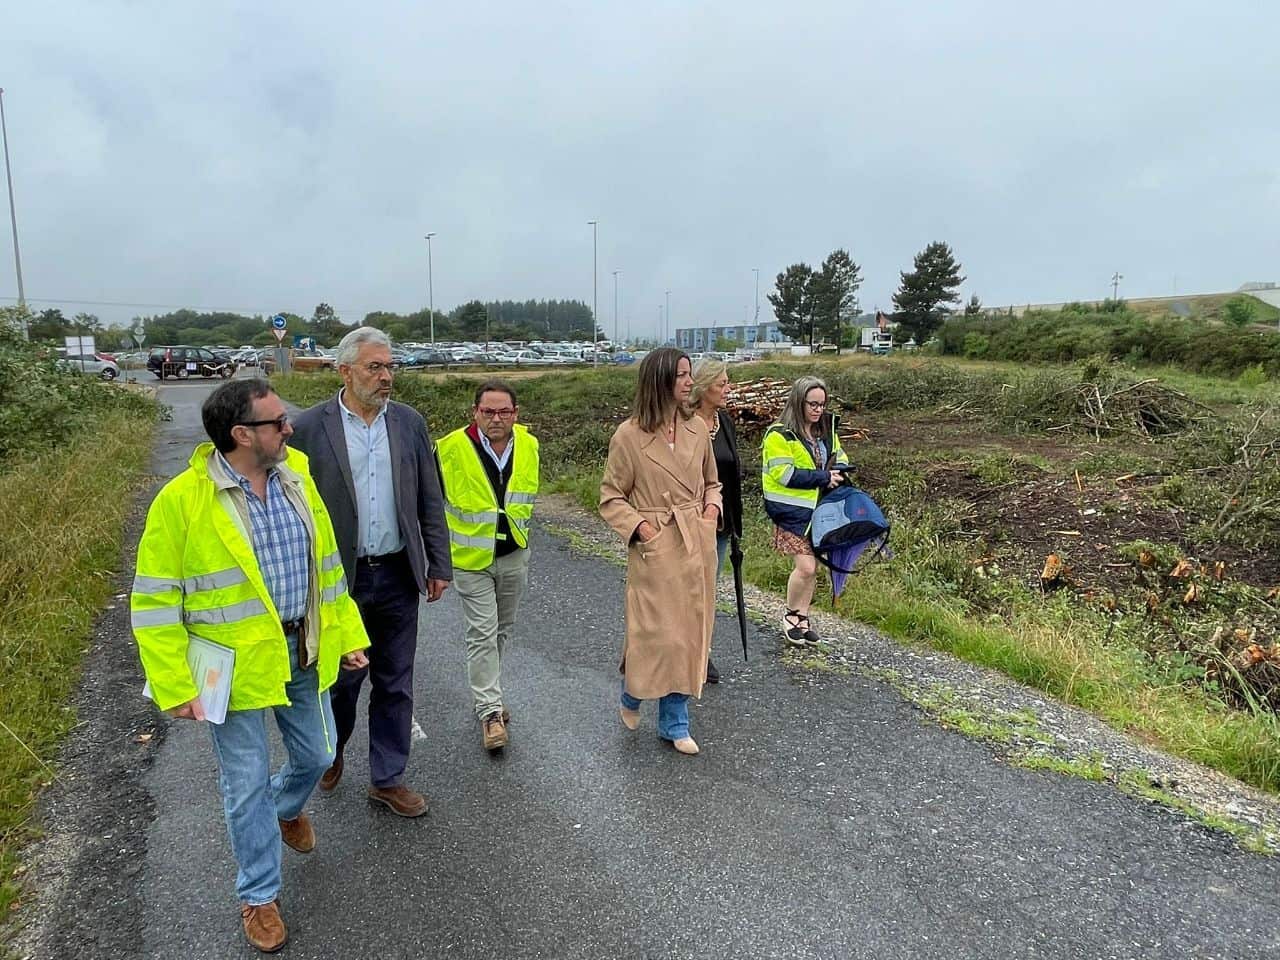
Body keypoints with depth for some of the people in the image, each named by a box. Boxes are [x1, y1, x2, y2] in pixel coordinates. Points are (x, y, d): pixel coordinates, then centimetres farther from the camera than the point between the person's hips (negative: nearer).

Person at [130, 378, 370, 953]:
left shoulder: (298, 480, -2)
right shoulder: (182, 500, -17)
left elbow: (326, 566, 6)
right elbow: (155, 600, -12)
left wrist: (347, 634, 7)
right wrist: (174, 685, -12)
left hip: (302, 653, 5)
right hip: (235, 665, -4)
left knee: (316, 755, 20)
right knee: (248, 784, 10)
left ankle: (286, 809, 56)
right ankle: (259, 895, 34)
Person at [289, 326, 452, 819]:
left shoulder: (409, 422, 2)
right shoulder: (310, 427, -7)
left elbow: (430, 500, 6)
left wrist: (439, 565, 5)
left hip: (398, 576, 3)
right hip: (339, 578, -2)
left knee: (395, 684, 12)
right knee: (342, 677, 14)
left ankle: (387, 779, 29)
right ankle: (332, 751, 45)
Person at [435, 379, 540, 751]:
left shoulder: (529, 446, -5)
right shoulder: (451, 448, -17)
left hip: (515, 555, 4)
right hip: (471, 557, -4)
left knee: (501, 630, 16)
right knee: (482, 633, -3)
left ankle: (486, 692, 35)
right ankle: (490, 710, 7)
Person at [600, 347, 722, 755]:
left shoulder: (697, 428, 6)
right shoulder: (628, 435, -9)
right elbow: (611, 497, -2)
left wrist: (712, 507, 1)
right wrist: (638, 526, -14)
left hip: (698, 547, 5)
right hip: (656, 550, -5)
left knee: (690, 636, 11)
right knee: (658, 634, -3)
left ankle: (675, 724, 28)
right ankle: (631, 696, 31)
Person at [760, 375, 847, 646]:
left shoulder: (826, 431, 10)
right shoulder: (780, 435, -12)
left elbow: (839, 458, 22)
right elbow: (784, 474, -19)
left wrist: (837, 472, -2)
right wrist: (823, 477, -17)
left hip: (819, 508, 7)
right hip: (792, 511, -7)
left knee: (812, 566, 10)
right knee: (805, 566, -10)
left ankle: (803, 618, 25)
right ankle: (791, 615, 14)